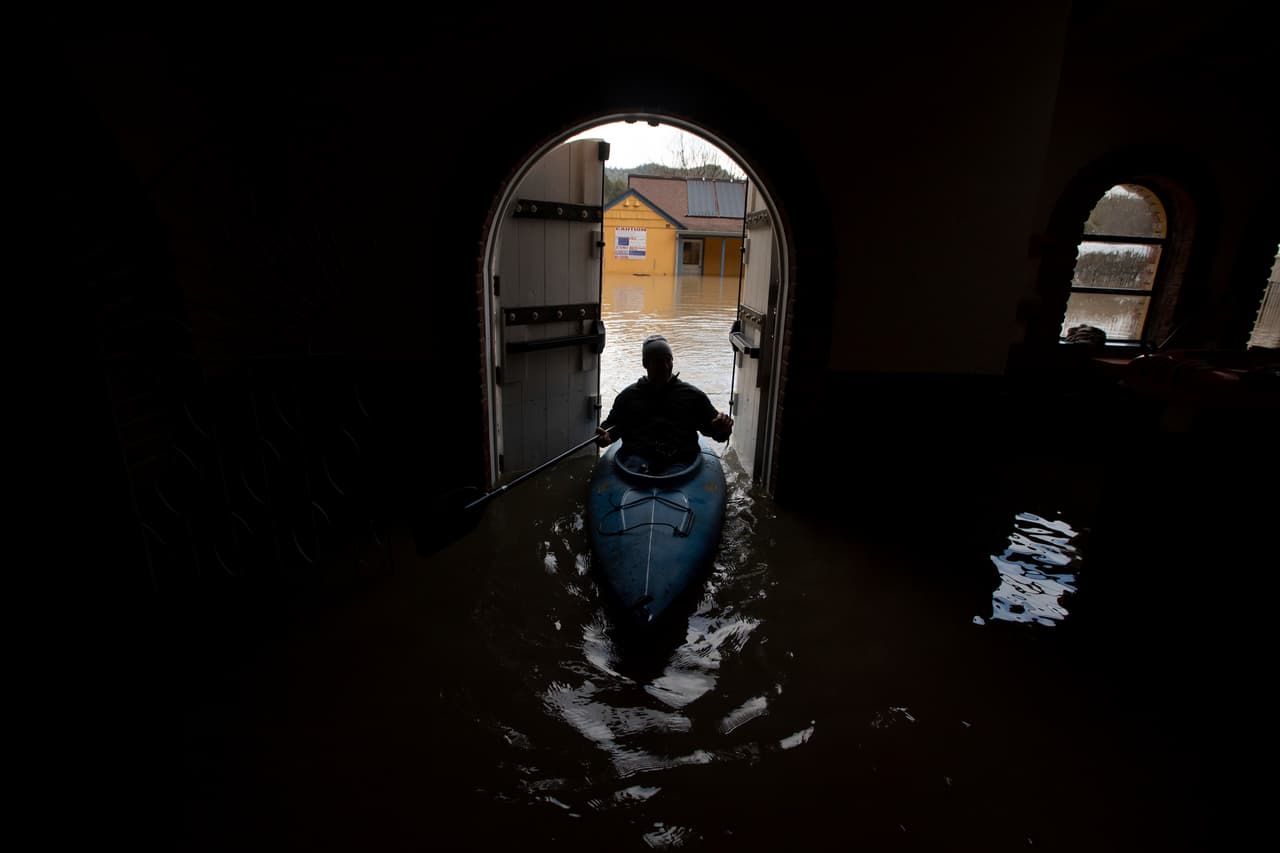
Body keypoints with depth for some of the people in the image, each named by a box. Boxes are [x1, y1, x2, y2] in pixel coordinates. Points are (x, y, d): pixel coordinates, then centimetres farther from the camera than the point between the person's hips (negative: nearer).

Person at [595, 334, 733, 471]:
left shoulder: (693, 395, 21)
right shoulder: (628, 395, 23)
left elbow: (711, 425, 20)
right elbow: (612, 425, 25)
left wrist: (722, 429, -5)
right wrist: (605, 436, 1)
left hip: (681, 461, 2)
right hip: (637, 459, -2)